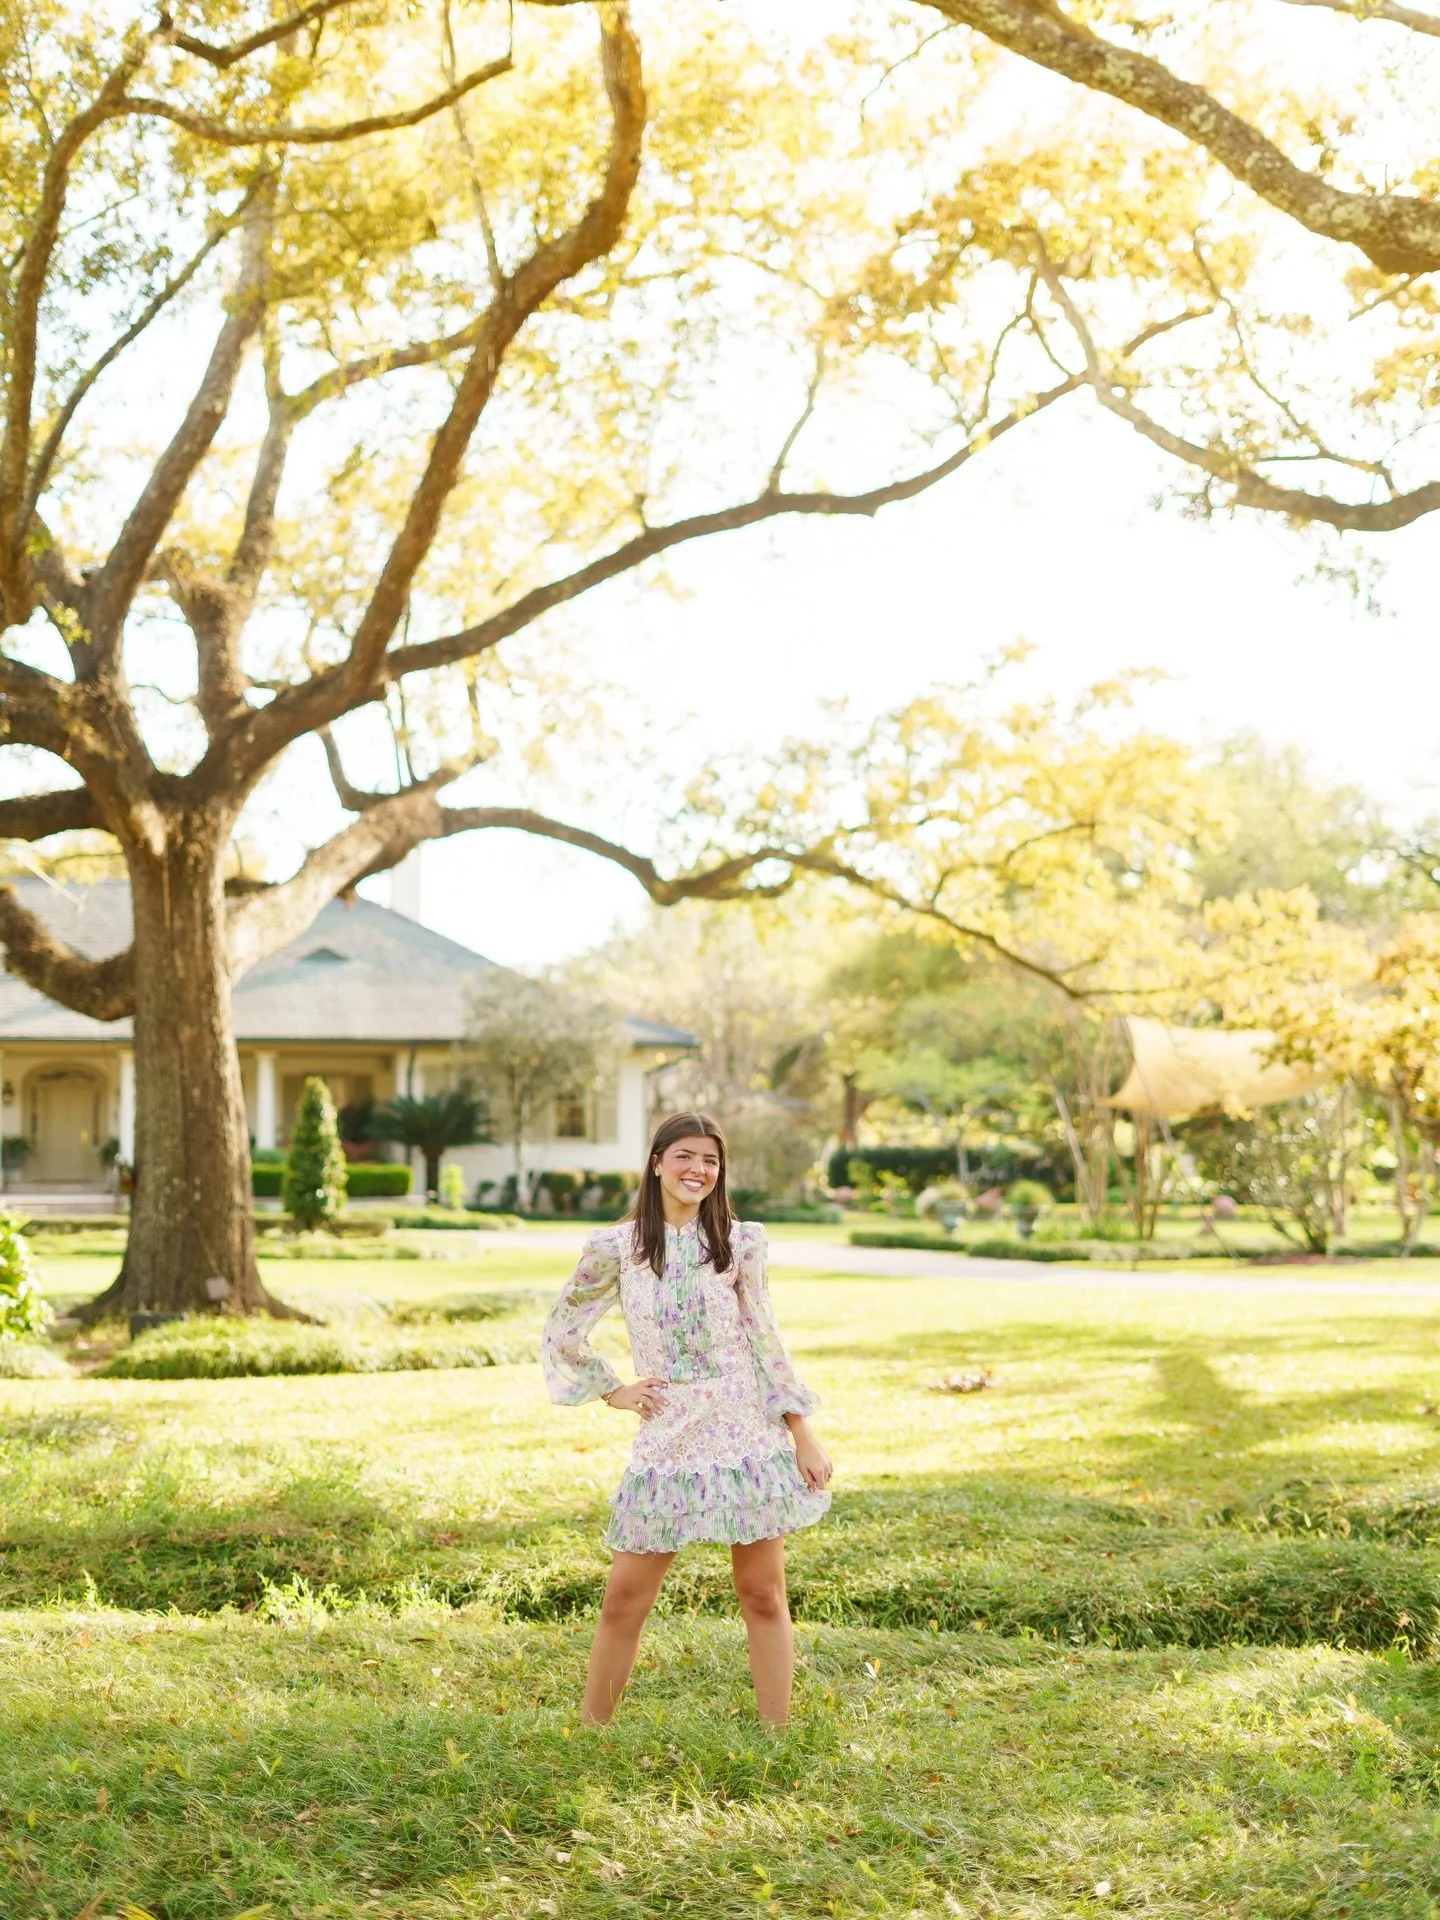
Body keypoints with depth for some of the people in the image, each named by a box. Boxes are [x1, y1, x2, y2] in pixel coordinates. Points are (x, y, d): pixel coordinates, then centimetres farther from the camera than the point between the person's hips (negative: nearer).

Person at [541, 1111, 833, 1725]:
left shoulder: (738, 1242, 3)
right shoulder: (616, 1247, 0)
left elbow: (766, 1341, 6)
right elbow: (562, 1331, 12)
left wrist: (802, 1433, 3)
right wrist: (612, 1391, 5)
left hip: (750, 1435, 1)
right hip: (668, 1440, 0)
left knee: (763, 1596, 4)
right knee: (624, 1599, 2)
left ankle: (778, 1738, 12)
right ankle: (589, 1733, 16)